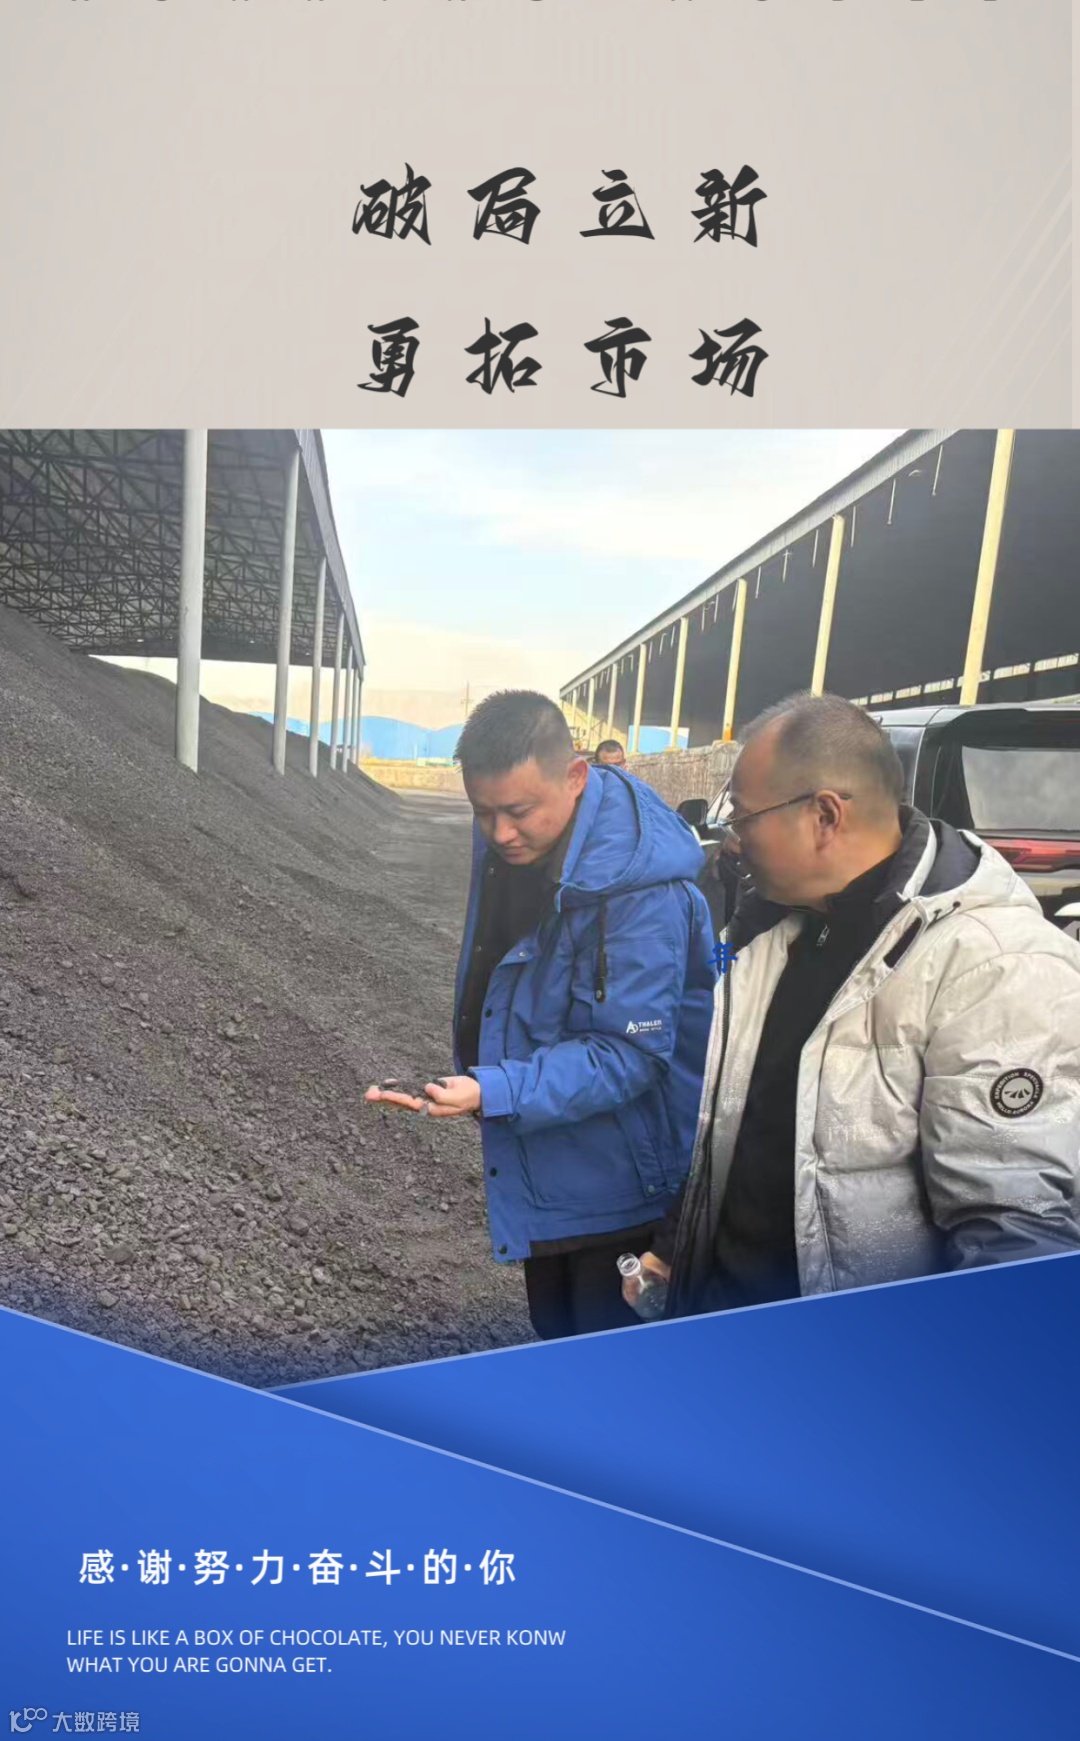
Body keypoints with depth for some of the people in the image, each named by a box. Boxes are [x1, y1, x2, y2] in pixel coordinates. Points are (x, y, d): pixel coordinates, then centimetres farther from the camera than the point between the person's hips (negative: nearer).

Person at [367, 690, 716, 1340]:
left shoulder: (643, 893, -31)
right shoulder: (503, 845, -5)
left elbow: (627, 1054, -27)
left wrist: (491, 1092, -35)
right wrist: (469, 1082, 13)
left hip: (616, 1188, -7)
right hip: (539, 1165, 8)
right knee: (552, 1336, 27)